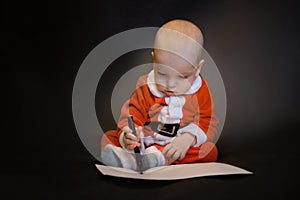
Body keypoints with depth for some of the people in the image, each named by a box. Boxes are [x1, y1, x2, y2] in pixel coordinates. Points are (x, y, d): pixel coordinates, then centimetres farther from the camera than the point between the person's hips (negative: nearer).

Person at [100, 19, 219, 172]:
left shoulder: (200, 91, -3)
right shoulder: (145, 88, -3)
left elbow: (209, 123, -6)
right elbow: (131, 117, -10)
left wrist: (189, 137, -27)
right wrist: (127, 136, -33)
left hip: (182, 148, 0)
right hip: (144, 144, 1)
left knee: (210, 151, -28)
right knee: (109, 137, -13)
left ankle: (159, 157, -38)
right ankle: (125, 157, -44)